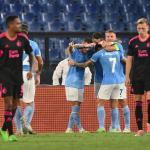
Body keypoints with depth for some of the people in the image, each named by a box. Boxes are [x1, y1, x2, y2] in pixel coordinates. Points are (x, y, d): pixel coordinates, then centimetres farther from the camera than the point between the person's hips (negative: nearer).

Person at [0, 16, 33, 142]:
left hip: (18, 74, 4)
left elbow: (30, 54, 15)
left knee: (15, 103, 7)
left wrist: (30, 70, 9)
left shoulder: (23, 38, 2)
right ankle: (10, 133, -9)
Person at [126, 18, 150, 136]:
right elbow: (129, 60, 9)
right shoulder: (133, 42, 5)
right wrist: (127, 76, 5)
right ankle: (140, 129, 5)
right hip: (136, 75, 2)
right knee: (138, 101, 2)